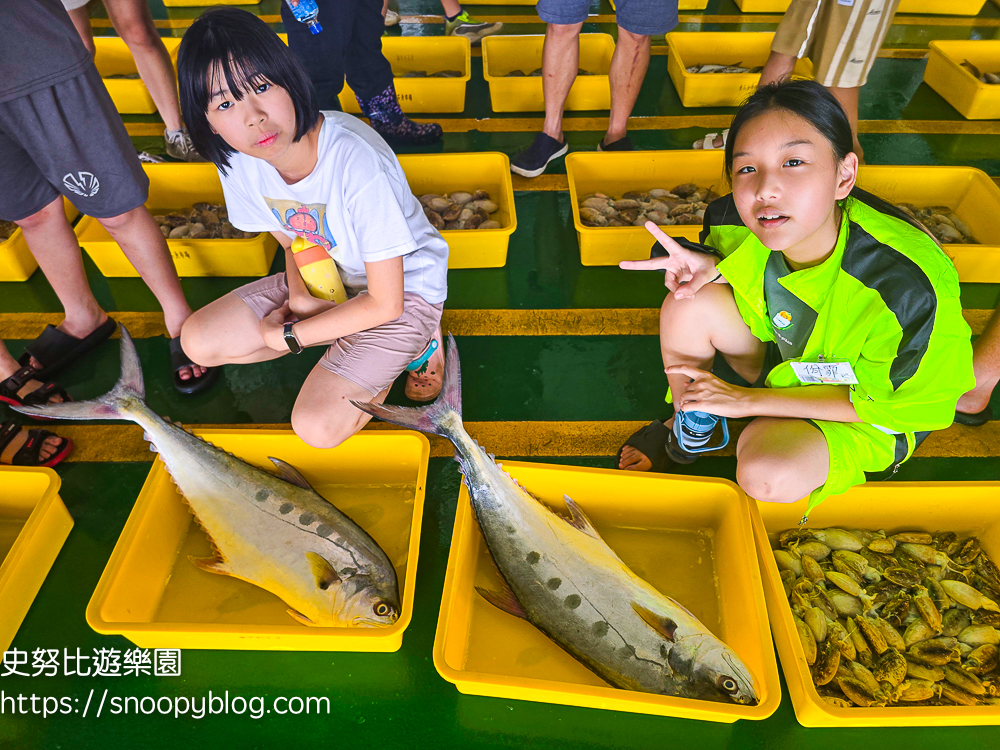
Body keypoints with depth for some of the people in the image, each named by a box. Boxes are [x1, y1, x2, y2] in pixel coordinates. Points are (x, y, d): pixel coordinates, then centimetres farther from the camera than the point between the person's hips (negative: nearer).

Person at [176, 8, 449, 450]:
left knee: (318, 426, -19)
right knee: (198, 341, -3)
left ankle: (419, 341, 4)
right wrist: (300, 293, -17)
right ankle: (341, 333, 6)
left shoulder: (356, 162, -34)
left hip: (403, 287, -6)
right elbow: (292, 239, 6)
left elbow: (385, 303, -27)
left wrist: (286, 336, -17)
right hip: (323, 280, 7)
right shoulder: (238, 161, -14)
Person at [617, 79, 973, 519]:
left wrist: (748, 400, -23)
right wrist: (712, 266, -23)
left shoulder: (910, 284, -37)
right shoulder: (733, 219, -23)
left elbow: (881, 401, -21)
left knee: (768, 476, -32)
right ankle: (685, 425, 4)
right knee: (690, 302, -21)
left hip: (870, 412, -4)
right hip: (778, 356, 4)